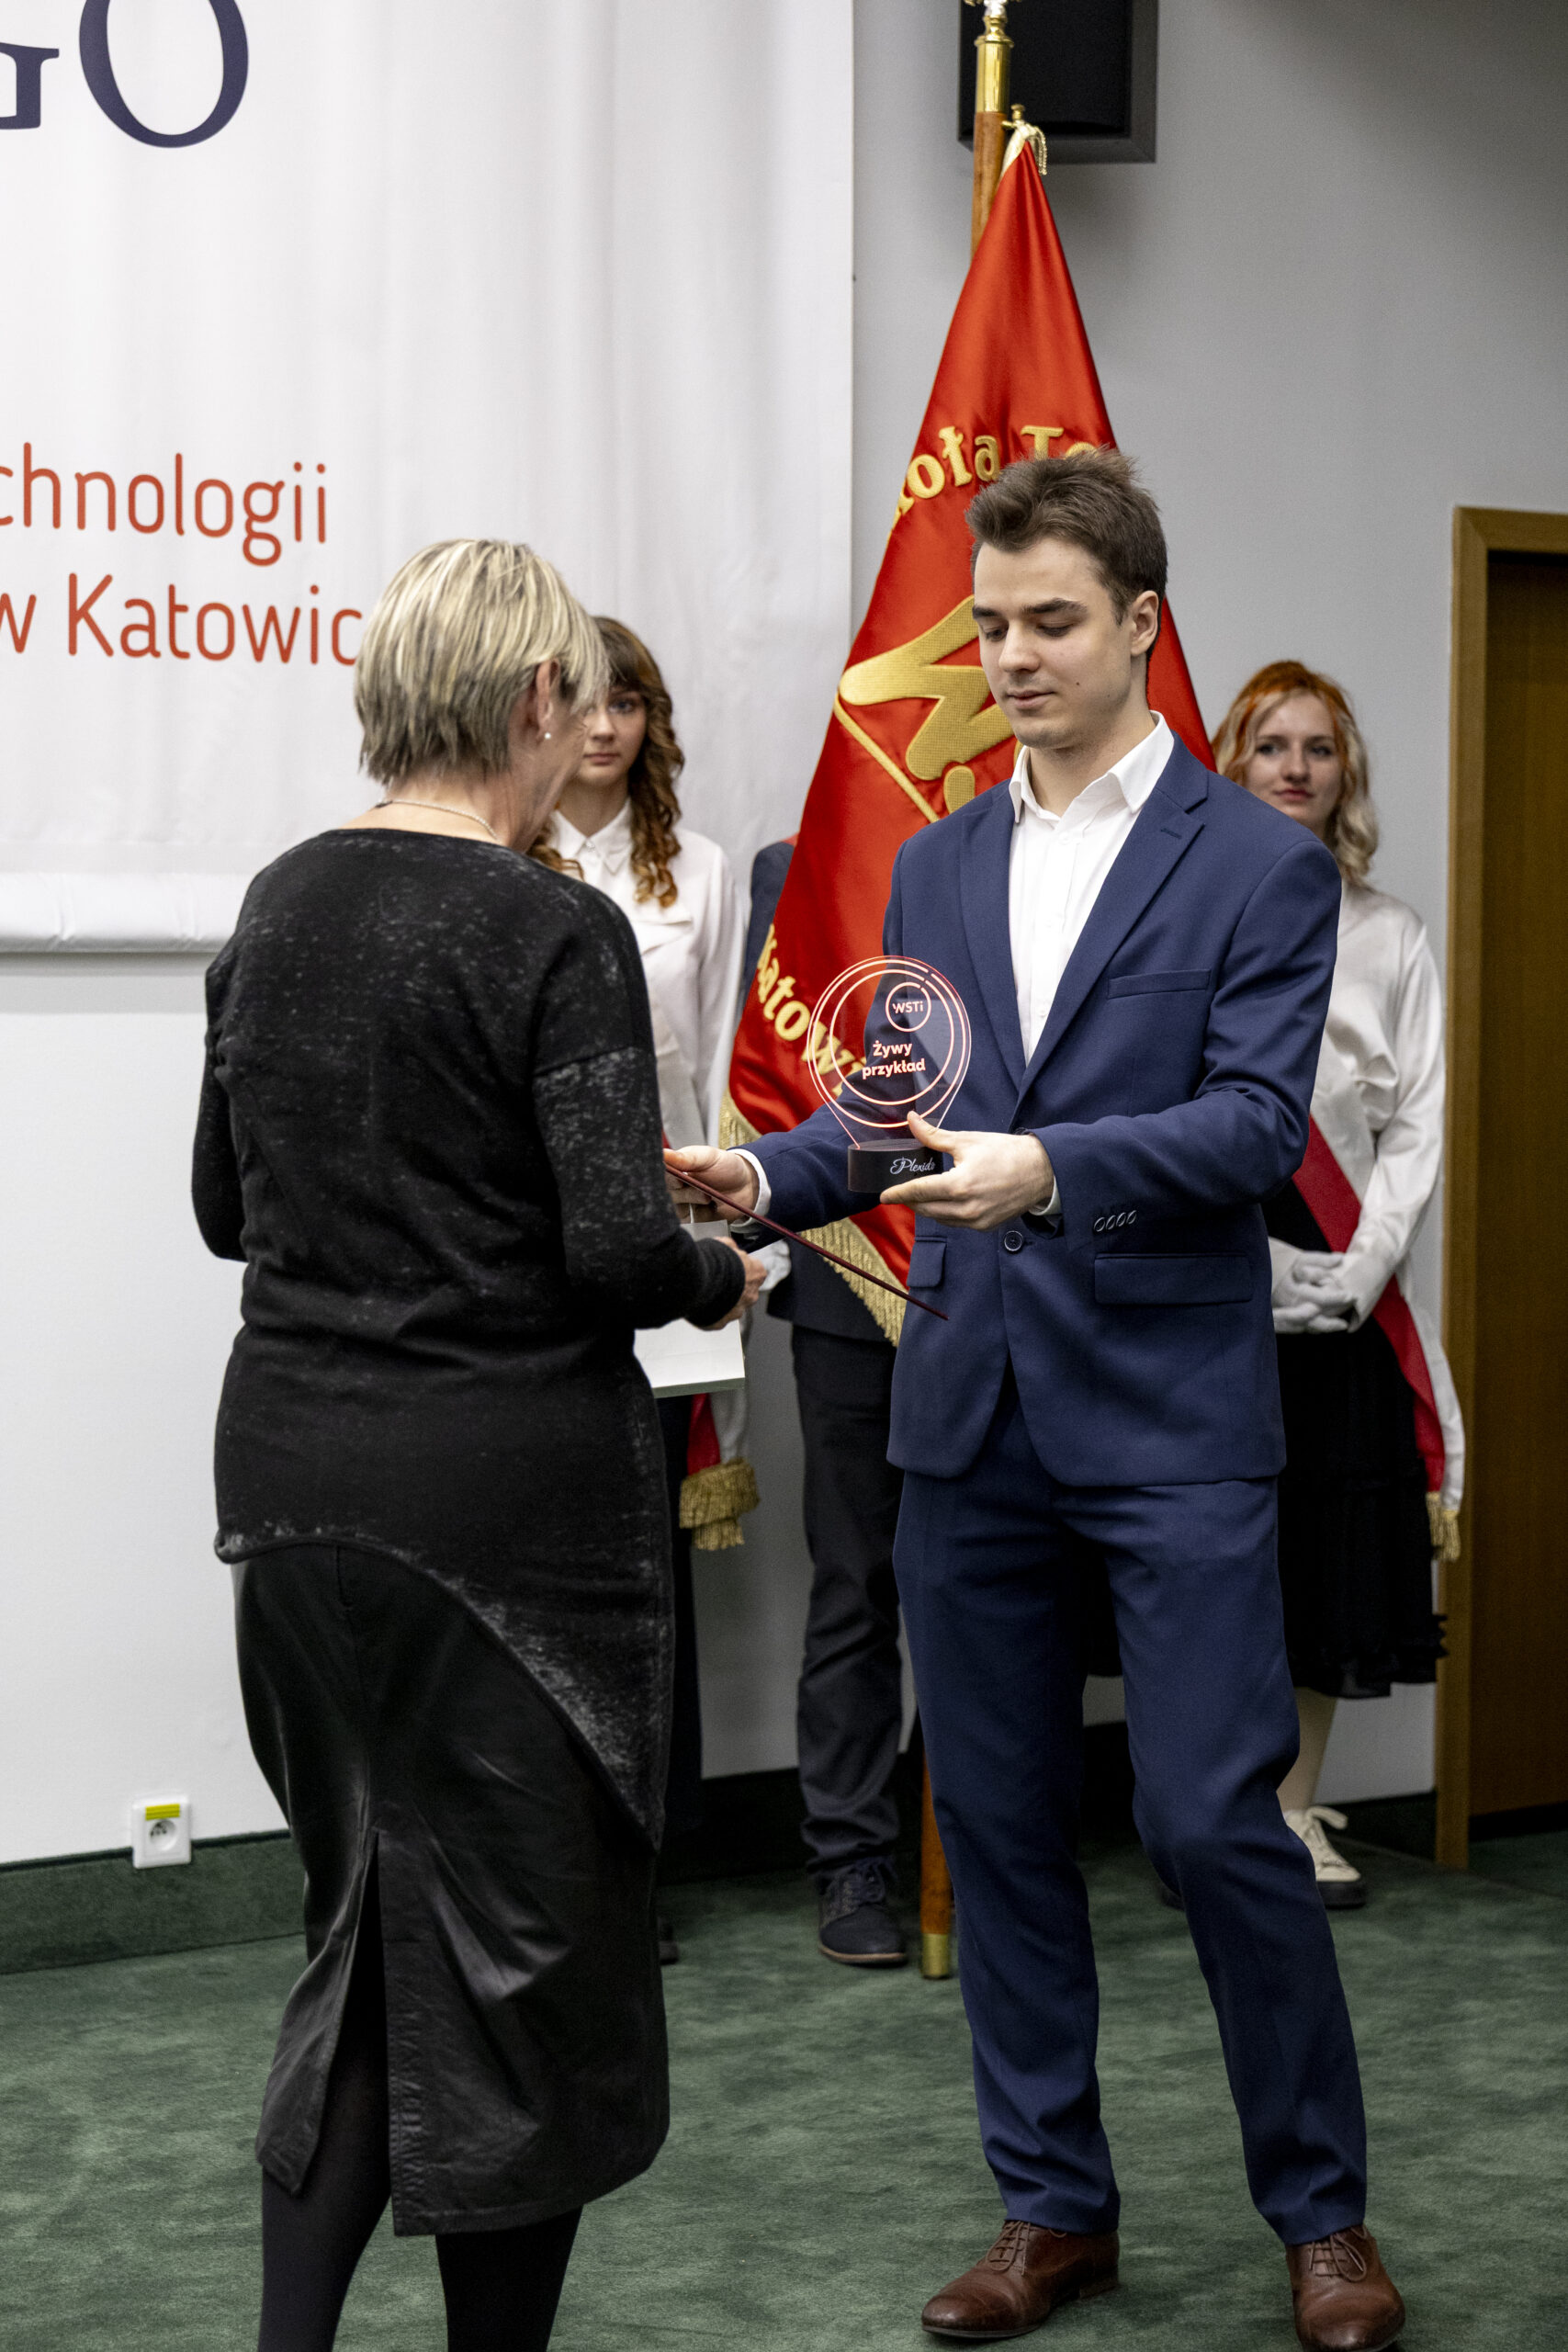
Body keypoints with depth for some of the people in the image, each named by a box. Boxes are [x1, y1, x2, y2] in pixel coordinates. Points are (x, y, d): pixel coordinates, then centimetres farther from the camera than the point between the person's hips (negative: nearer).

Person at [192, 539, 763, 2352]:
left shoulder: (279, 905, 6)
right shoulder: (551, 930, -14)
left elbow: (230, 1202, 13)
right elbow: (619, 1247, -19)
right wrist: (719, 1277, 1)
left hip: (290, 1456, 7)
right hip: (504, 1485, -6)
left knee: (363, 1918, 18)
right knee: (517, 1938, 7)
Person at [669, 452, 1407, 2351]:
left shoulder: (1258, 865, -2)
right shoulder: (936, 868, 14)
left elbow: (1257, 1122, -13)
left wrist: (1051, 1168, -28)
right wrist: (766, 1174, -6)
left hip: (1170, 1412, -5)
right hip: (969, 1412, 5)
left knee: (1215, 1818, -5)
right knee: (998, 1820, 10)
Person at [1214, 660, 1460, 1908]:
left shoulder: (1393, 937, 11)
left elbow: (1416, 1124, 6)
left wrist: (1359, 1268, -7)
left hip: (1343, 1278, 3)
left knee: (1333, 1537, 5)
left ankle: (1296, 1810, 17)